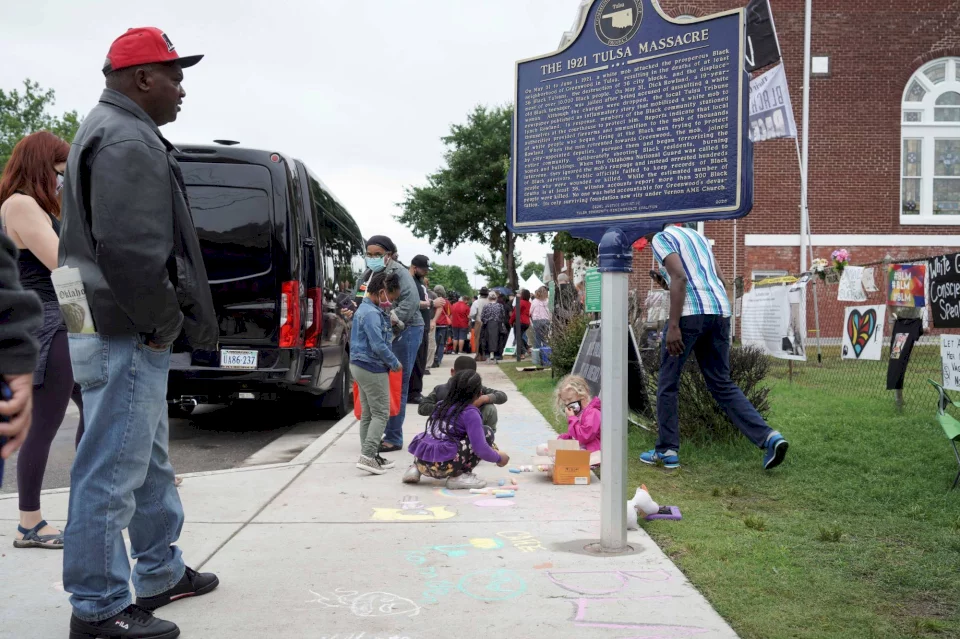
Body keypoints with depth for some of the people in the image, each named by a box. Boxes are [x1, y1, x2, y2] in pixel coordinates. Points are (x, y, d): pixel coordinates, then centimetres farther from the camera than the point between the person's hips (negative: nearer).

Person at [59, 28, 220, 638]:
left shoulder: (116, 131, 20)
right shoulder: (129, 141, -15)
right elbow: (131, 250, -26)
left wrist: (162, 319, 16)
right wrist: (165, 321, -14)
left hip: (133, 334, 11)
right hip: (127, 336, -11)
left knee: (151, 463, 20)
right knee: (112, 473, -2)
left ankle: (161, 574, 34)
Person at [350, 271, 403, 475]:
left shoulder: (365, 309, 14)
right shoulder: (372, 314, -20)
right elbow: (378, 346, -24)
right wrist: (395, 363, -11)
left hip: (361, 366, 10)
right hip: (372, 368, -10)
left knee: (368, 413, 12)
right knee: (381, 413, -5)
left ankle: (369, 455, 17)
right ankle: (368, 456, -8)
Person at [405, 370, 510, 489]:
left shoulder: (442, 405, 18)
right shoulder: (470, 412, -3)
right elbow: (481, 449, -11)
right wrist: (498, 457, 10)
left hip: (420, 461, 7)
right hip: (442, 465, -7)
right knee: (487, 433, 4)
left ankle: (416, 469, 17)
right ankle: (460, 476, 0)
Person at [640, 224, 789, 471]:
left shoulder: (660, 239, 0)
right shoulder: (696, 236, 25)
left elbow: (679, 277, -15)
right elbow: (720, 279, 19)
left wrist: (673, 326, -17)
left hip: (690, 312, -7)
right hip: (720, 311, 7)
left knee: (667, 383, 7)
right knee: (722, 383, 11)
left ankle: (667, 450, 11)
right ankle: (768, 437, -3)